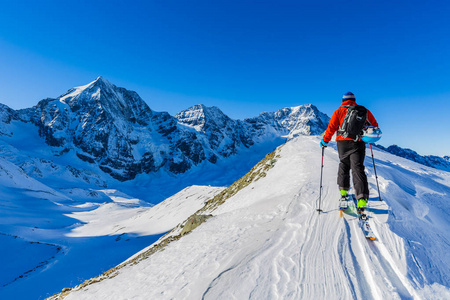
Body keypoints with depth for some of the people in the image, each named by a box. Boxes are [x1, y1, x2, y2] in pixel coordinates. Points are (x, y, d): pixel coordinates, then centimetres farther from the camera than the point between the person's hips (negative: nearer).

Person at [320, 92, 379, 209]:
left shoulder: (339, 111, 7)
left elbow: (331, 128, -1)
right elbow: (374, 125, 17)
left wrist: (325, 141, 9)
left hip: (343, 142, 0)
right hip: (359, 143, 0)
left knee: (343, 165, 20)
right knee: (358, 168, -5)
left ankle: (343, 189, 25)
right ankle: (362, 198, -16)